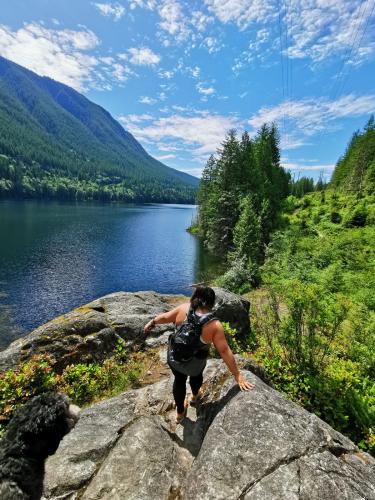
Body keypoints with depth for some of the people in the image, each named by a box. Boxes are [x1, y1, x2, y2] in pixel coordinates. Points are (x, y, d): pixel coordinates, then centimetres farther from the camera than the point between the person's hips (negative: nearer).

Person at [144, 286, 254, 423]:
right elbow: (224, 351, -22)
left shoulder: (184, 308, -19)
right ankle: (195, 396, 64)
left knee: (179, 380, 29)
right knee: (196, 374, 34)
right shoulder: (214, 325, -24)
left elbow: (165, 317, -6)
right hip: (194, 364, -1)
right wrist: (237, 375, -13)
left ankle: (180, 412, 51)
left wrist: (152, 322, 14)